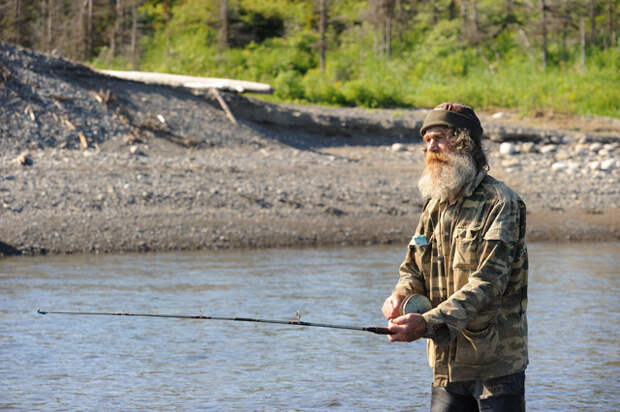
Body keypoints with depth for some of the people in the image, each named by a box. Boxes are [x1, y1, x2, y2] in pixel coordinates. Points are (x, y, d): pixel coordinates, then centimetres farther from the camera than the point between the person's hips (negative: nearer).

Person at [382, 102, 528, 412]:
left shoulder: (500, 203, -11)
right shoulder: (435, 206, 12)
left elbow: (489, 281, -20)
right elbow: (412, 269, 18)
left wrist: (429, 323, -29)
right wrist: (400, 296, -7)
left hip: (497, 366, -6)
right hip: (446, 366, 6)